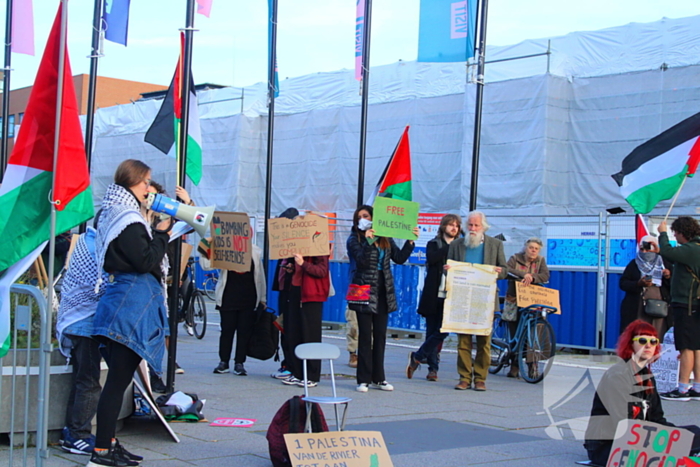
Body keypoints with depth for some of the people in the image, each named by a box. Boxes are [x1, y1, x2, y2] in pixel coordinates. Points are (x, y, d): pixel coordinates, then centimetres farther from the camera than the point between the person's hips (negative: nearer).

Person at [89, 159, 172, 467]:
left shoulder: (114, 215, 17)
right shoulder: (128, 219, -14)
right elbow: (146, 261, -18)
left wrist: (159, 234, 11)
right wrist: (162, 234, -6)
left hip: (119, 301, 11)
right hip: (132, 304, -11)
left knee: (118, 378, 13)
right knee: (118, 379, -8)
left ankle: (108, 442, 19)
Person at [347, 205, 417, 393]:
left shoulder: (385, 239, 11)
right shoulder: (355, 239, -1)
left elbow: (400, 258, 7)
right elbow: (361, 260, -15)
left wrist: (410, 241, -2)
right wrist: (368, 241, -28)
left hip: (383, 292, 4)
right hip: (365, 291, -4)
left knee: (380, 335, 8)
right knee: (365, 336, -3)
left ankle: (378, 378, 15)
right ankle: (363, 379, 2)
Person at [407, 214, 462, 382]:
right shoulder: (434, 244, 8)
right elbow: (431, 259, -13)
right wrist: (449, 247, -13)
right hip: (433, 296, -2)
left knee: (442, 331, -5)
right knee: (432, 332, -1)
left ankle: (417, 357, 8)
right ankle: (433, 367, 8)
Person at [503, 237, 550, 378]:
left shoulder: (541, 261, 9)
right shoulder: (515, 258, 4)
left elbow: (545, 276, -7)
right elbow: (506, 270, -15)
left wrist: (532, 277, -25)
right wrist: (523, 275, -27)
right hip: (514, 301, 0)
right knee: (515, 334, -2)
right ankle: (514, 365, 5)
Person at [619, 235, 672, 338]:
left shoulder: (665, 264, 12)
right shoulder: (634, 264, 11)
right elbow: (622, 283, 4)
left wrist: (668, 277, -10)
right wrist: (638, 284, -13)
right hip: (638, 309, 0)